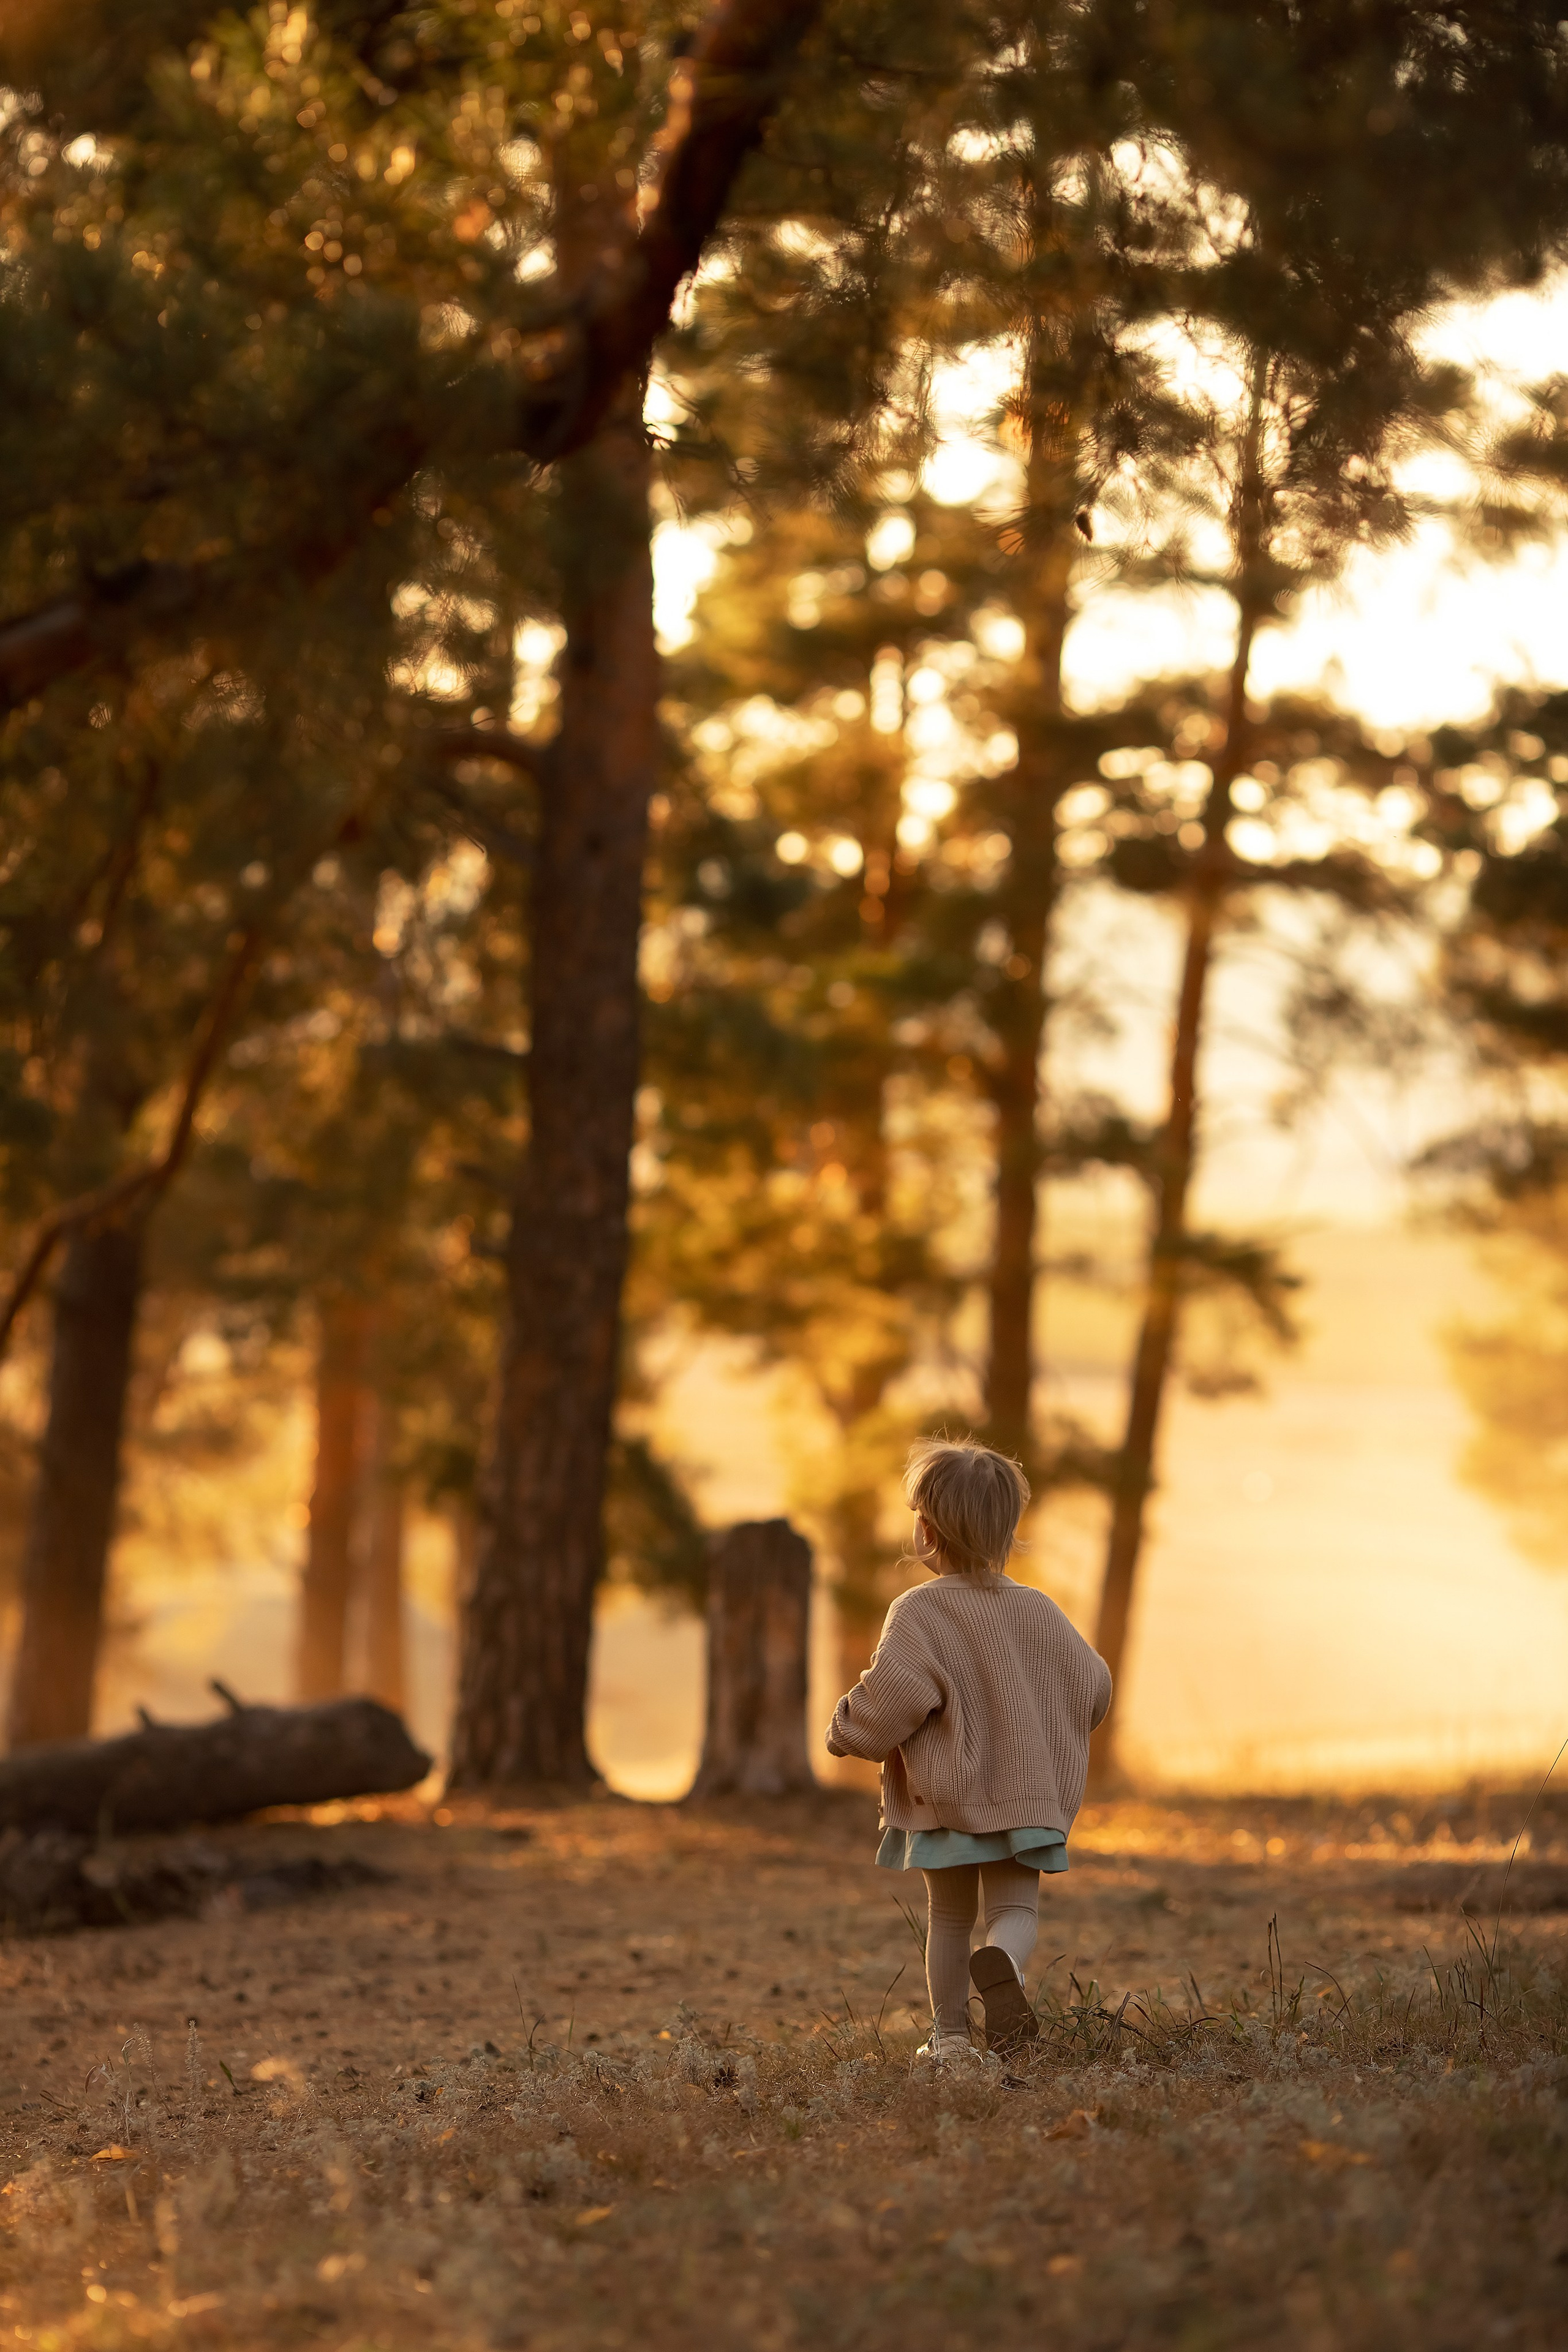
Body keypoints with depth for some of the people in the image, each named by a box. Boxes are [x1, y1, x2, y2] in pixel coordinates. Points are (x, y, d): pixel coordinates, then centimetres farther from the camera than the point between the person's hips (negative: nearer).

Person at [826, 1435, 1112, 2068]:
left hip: (945, 1798, -2)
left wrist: (849, 1732, -5)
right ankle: (1003, 1960, -32)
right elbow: (1092, 1685, 8)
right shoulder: (1037, 1611, 2)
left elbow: (897, 1692, -24)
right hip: (1027, 1794, 2)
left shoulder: (918, 1612, -12)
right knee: (1016, 1903, 1)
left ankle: (949, 2035, 19)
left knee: (950, 1915, 13)